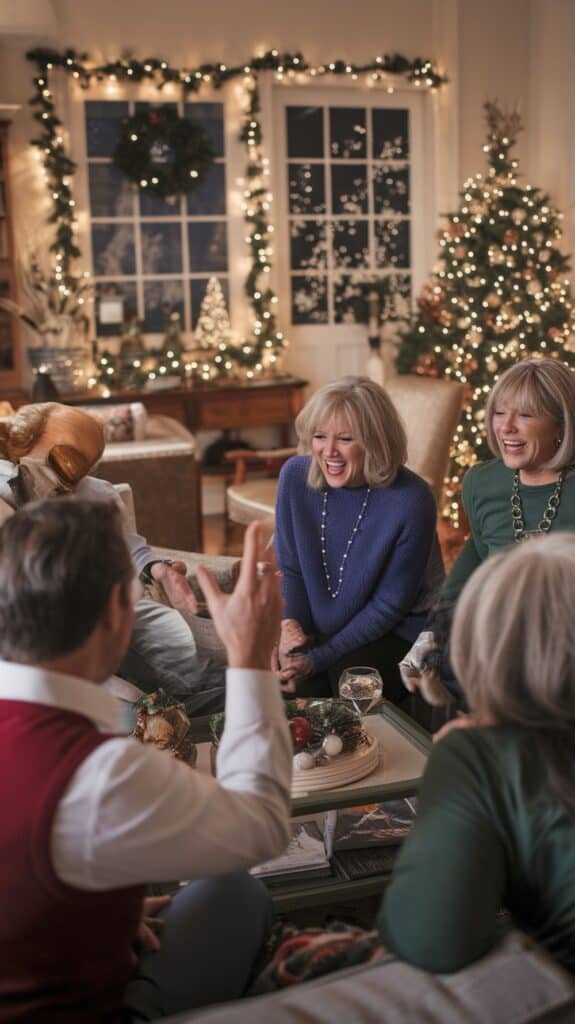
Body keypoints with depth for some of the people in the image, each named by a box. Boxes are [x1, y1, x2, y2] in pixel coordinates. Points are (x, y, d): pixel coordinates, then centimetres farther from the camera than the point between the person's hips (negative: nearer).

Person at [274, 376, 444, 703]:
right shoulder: (296, 475, -8)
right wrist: (289, 624, -16)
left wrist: (320, 657, -18)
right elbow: (290, 569, 3)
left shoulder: (411, 501, -22)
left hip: (399, 633, -3)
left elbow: (390, 604, -15)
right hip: (317, 629, 3)